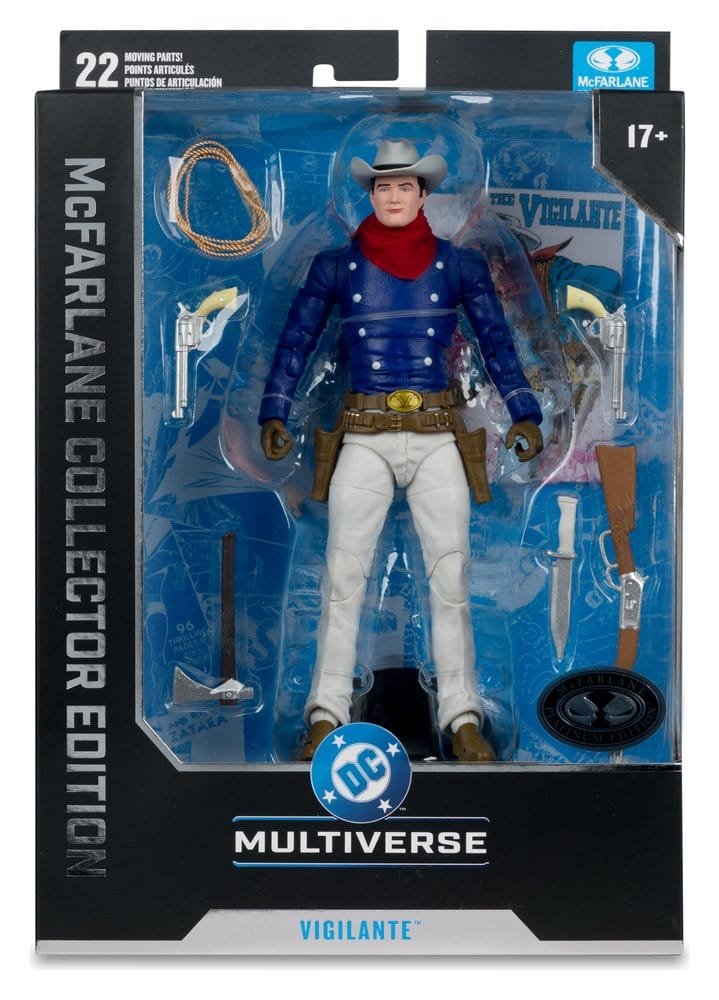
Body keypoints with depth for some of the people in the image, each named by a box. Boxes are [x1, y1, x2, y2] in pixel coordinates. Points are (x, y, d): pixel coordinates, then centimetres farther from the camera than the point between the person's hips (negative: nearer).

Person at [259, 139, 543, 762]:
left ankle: (462, 717, 5)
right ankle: (327, 713, 5)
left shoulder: (459, 265, 8)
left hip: (438, 435, 0)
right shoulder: (335, 266, 8)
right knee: (344, 574, -3)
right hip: (364, 436, 0)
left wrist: (524, 414, -6)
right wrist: (275, 415, -7)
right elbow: (296, 342, 6)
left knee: (451, 575, -3)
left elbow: (498, 343, 6)